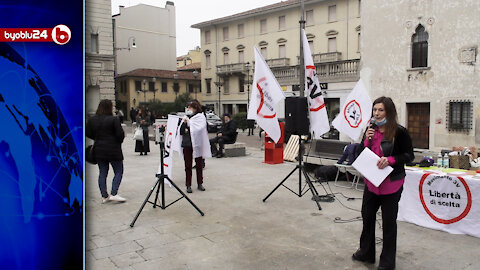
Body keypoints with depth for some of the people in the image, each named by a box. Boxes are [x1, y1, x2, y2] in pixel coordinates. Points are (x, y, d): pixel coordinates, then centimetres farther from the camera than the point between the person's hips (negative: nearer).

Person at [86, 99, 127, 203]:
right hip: (113, 150, -5)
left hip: (99, 151, 5)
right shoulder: (114, 119, -14)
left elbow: (88, 133, 7)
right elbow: (120, 134, -15)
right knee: (118, 172, 5)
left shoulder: (92, 120, 2)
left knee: (102, 173, 12)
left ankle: (104, 196, 14)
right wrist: (119, 141, 6)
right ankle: (113, 194, -4)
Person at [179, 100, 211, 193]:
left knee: (199, 165, 8)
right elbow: (180, 131, 9)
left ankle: (200, 184, 20)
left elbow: (199, 128, -16)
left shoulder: (200, 117, -1)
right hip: (187, 144, 3)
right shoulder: (186, 117, 11)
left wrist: (188, 122, -11)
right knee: (188, 166, 4)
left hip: (197, 144, -3)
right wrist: (184, 123, -8)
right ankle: (188, 185, 11)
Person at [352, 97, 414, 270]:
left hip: (391, 183, -6)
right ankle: (366, 253, 34)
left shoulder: (399, 132, -12)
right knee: (367, 216, 15)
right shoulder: (371, 129, 5)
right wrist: (366, 140, -9)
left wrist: (390, 160, -24)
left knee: (389, 221, 6)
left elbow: (409, 155, -9)